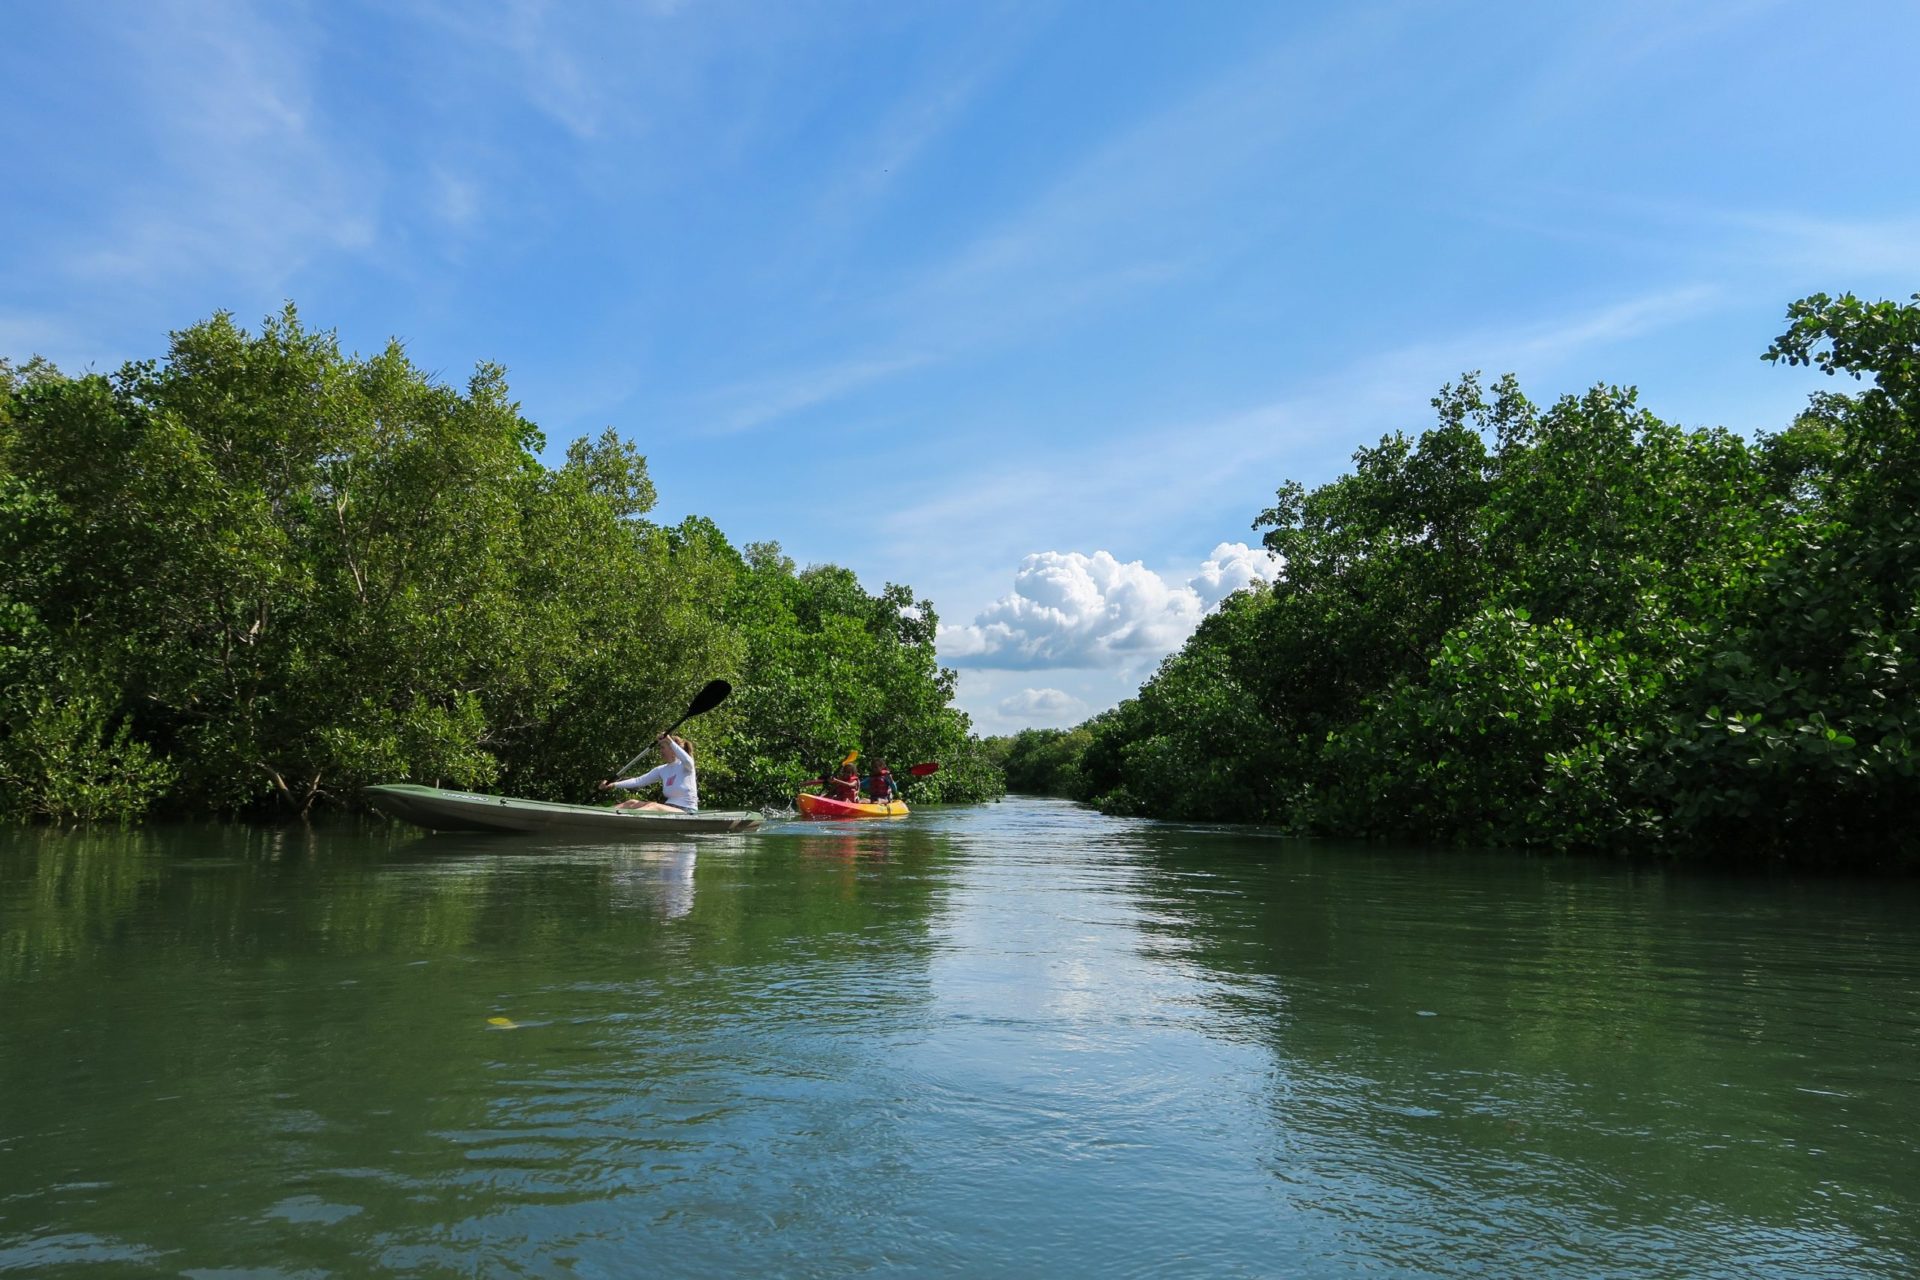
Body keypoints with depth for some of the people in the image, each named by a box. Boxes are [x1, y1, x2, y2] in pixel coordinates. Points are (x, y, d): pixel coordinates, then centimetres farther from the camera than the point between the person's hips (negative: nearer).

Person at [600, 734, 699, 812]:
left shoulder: (685, 766, -3)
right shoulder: (662, 770, 16)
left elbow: (687, 760, -28)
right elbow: (639, 781, 8)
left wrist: (670, 741, -32)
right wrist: (614, 785, -3)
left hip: (687, 812, -7)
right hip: (669, 809, 7)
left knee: (653, 806, -33)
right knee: (633, 803, -10)